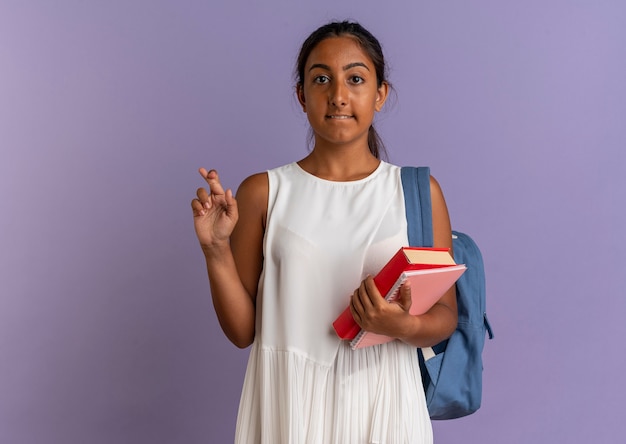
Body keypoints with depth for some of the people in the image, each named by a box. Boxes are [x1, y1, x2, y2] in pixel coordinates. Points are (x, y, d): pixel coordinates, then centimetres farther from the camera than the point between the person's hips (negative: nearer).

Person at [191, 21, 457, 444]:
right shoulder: (263, 192, -2)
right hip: (289, 402, 0)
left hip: (381, 402, 1)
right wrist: (216, 251, -15)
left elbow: (446, 316, 1)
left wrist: (402, 326, -19)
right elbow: (242, 331, -1)